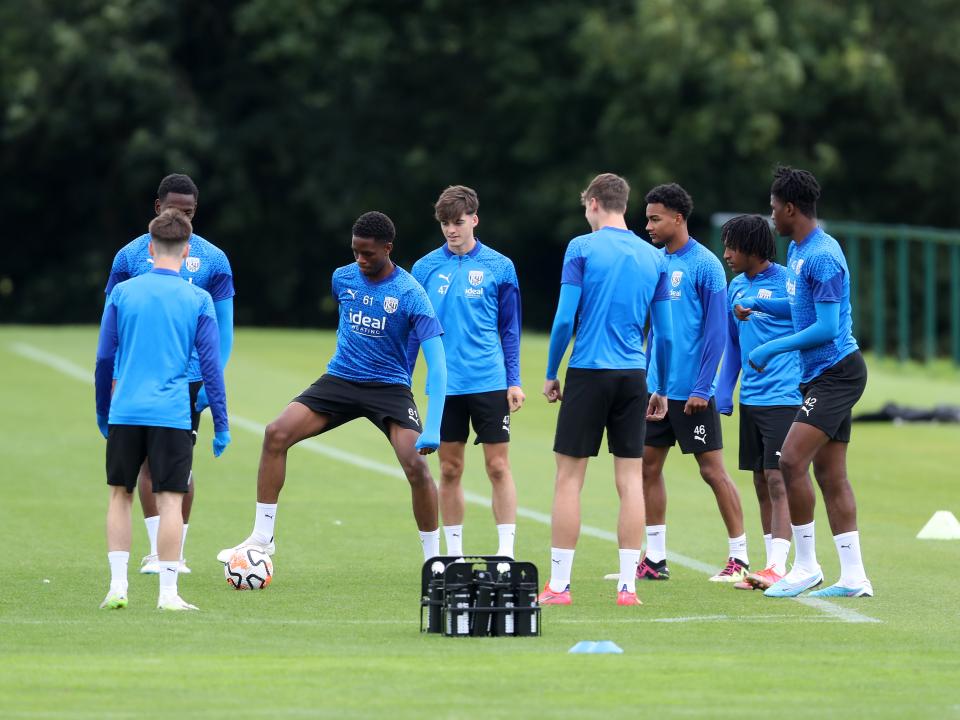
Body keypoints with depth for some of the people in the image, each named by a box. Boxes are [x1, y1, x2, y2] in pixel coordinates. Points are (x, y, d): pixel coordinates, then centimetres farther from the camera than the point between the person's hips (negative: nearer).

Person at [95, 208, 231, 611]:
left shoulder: (122, 293, 4)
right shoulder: (198, 300, 0)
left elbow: (104, 358, 7)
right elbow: (211, 366, -1)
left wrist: (102, 412, 19)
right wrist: (221, 425, 5)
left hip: (125, 412, 2)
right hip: (172, 414, -2)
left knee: (120, 494, 13)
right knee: (170, 499, 0)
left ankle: (117, 586, 8)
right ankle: (168, 593, -3)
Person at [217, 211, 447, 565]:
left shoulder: (410, 294, -16)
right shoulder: (343, 278, 0)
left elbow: (436, 361, -21)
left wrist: (433, 427, -30)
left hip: (389, 387, -4)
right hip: (340, 378, 4)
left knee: (416, 464, -22)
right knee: (276, 434, -15)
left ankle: (434, 558, -2)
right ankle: (262, 537, -6)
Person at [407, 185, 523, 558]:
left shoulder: (499, 267, 1)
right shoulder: (426, 268, 4)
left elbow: (510, 329, 6)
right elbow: (413, 330, 10)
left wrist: (514, 381, 2)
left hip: (490, 384, -1)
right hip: (446, 385, 1)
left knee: (498, 467, -3)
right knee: (449, 470, 6)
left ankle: (506, 551, 1)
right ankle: (454, 553, 13)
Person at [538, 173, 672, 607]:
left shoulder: (582, 248, -4)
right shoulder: (653, 258, 8)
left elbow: (565, 318, -9)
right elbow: (665, 334, 9)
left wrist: (551, 374, 2)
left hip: (588, 374, -4)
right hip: (633, 376, 4)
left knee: (568, 477, 1)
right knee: (630, 478, 5)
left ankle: (558, 584, 0)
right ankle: (627, 585, 2)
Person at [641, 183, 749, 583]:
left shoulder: (704, 265, -10)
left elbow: (716, 331, -13)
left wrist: (702, 388, -17)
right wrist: (648, 380, 14)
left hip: (692, 392, -7)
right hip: (657, 388, 7)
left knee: (712, 470, -4)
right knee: (648, 466, 5)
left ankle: (740, 558, 3)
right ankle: (655, 559, 12)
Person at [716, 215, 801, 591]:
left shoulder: (786, 282, -9)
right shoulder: (736, 287, 13)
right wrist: (721, 398, 16)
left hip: (782, 398, -7)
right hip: (750, 400, 7)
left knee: (778, 480, -11)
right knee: (761, 484, 9)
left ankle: (778, 568, -14)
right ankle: (772, 566, 14)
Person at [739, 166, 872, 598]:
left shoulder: (822, 257, -19)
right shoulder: (796, 251, 13)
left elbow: (826, 328, -22)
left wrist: (772, 349, -18)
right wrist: (759, 304, 16)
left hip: (836, 373, -10)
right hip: (821, 374, 10)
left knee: (792, 460, -16)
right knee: (830, 473, 8)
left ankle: (806, 566, -8)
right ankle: (853, 577, 8)